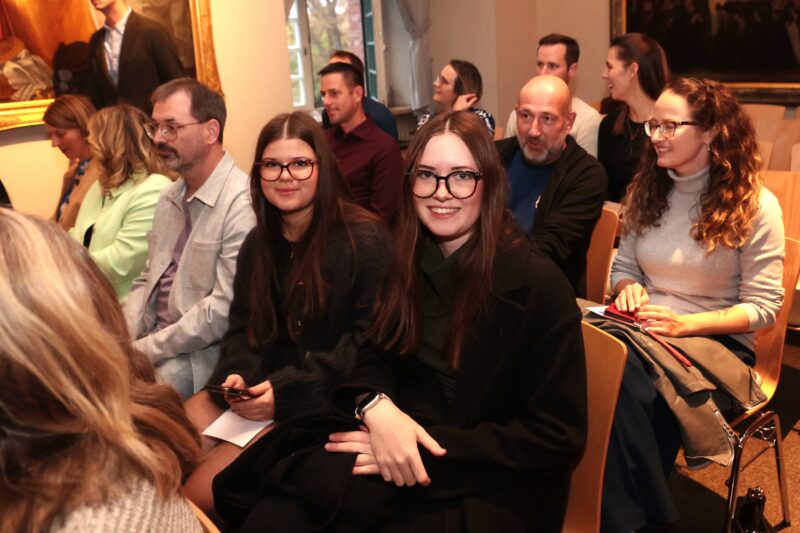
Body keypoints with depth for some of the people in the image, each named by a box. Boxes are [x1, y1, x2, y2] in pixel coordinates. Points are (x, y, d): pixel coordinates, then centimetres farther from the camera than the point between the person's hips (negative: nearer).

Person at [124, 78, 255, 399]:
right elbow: (147, 281, 16)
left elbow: (224, 310, -22)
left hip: (203, 350, -7)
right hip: (152, 339, 8)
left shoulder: (242, 204, -18)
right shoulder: (169, 198, 13)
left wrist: (144, 349, -15)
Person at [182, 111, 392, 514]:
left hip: (324, 403, -6)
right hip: (261, 391, 7)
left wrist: (288, 390, -21)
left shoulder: (365, 240, -12)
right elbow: (244, 329, 13)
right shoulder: (258, 243, 11)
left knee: (200, 491, -17)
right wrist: (236, 375, -10)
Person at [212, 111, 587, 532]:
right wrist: (377, 406, -17)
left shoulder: (537, 284, -15)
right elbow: (375, 356, 8)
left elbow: (558, 439, -14)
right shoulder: (409, 260, 4)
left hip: (488, 491, -4)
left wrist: (429, 448, -21)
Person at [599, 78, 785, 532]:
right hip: (646, 330, 4)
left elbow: (763, 308, -6)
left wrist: (685, 324, -20)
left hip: (718, 341, -4)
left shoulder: (755, 205, -5)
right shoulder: (648, 191, 9)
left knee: (624, 376, -36)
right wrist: (628, 289, -7)